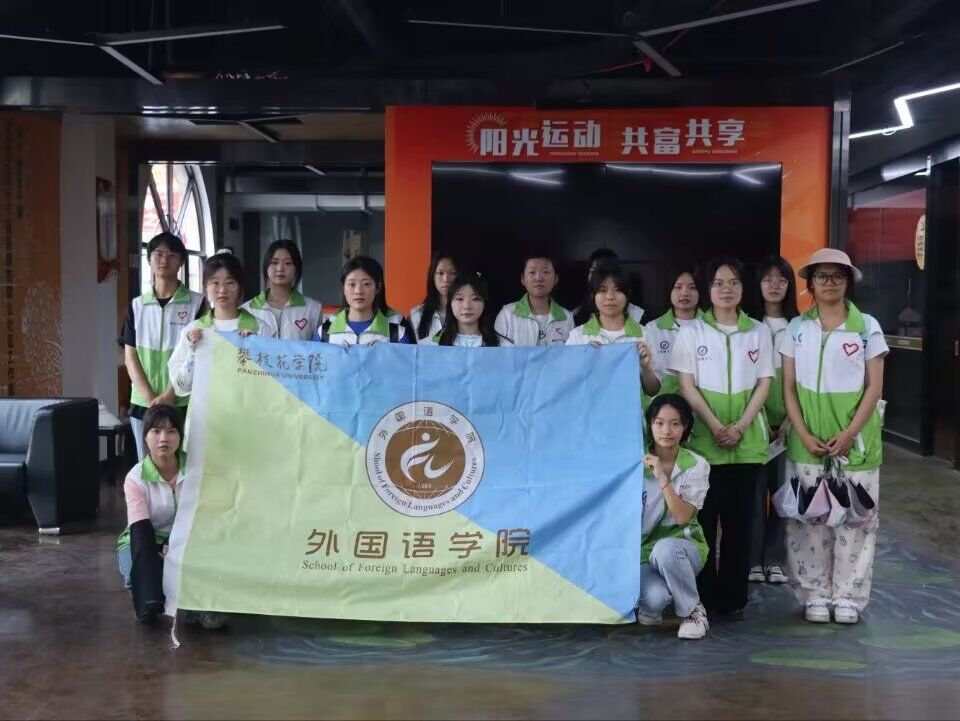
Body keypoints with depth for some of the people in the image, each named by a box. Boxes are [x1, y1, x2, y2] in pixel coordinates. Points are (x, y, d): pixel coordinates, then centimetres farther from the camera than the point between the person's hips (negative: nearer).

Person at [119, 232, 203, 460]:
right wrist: (150, 398, -8)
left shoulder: (196, 303, 0)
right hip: (143, 404, 3)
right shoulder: (137, 306, 9)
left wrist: (169, 395, -13)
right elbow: (130, 357, 5)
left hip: (183, 404, -3)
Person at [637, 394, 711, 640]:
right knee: (656, 597, -32)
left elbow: (682, 517, -17)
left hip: (682, 544, 0)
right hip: (643, 549, 0)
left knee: (665, 549, -38)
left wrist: (662, 477, -24)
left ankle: (692, 611, -12)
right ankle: (650, 607, 8)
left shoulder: (696, 466, -6)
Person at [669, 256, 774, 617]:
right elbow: (687, 386, -3)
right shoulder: (691, 331, 3)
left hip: (747, 441, 1)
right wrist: (716, 427, -13)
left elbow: (764, 384, 4)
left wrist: (740, 427, -10)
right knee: (703, 517, 1)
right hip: (703, 440, -1)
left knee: (738, 519, 4)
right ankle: (703, 595, 10)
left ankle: (734, 596, 12)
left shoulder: (758, 332, 8)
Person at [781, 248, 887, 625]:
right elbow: (789, 387, 3)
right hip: (807, 440, 1)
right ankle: (815, 594, 15)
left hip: (855, 438, -1)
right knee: (809, 517, 4)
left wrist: (849, 433, -12)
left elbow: (874, 387, -2)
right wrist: (804, 434, -8)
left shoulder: (867, 327, -1)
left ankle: (848, 596, 13)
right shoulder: (797, 328, 4)